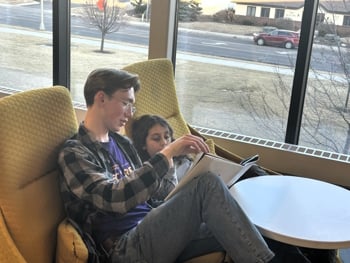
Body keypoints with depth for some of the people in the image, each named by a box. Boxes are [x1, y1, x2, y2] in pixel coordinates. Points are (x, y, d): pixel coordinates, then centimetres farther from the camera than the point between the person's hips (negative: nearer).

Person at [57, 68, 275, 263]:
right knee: (207, 184, -26)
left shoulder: (122, 143, 18)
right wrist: (167, 154, -25)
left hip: (151, 233, 7)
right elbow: (114, 199, -24)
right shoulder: (74, 153, -6)